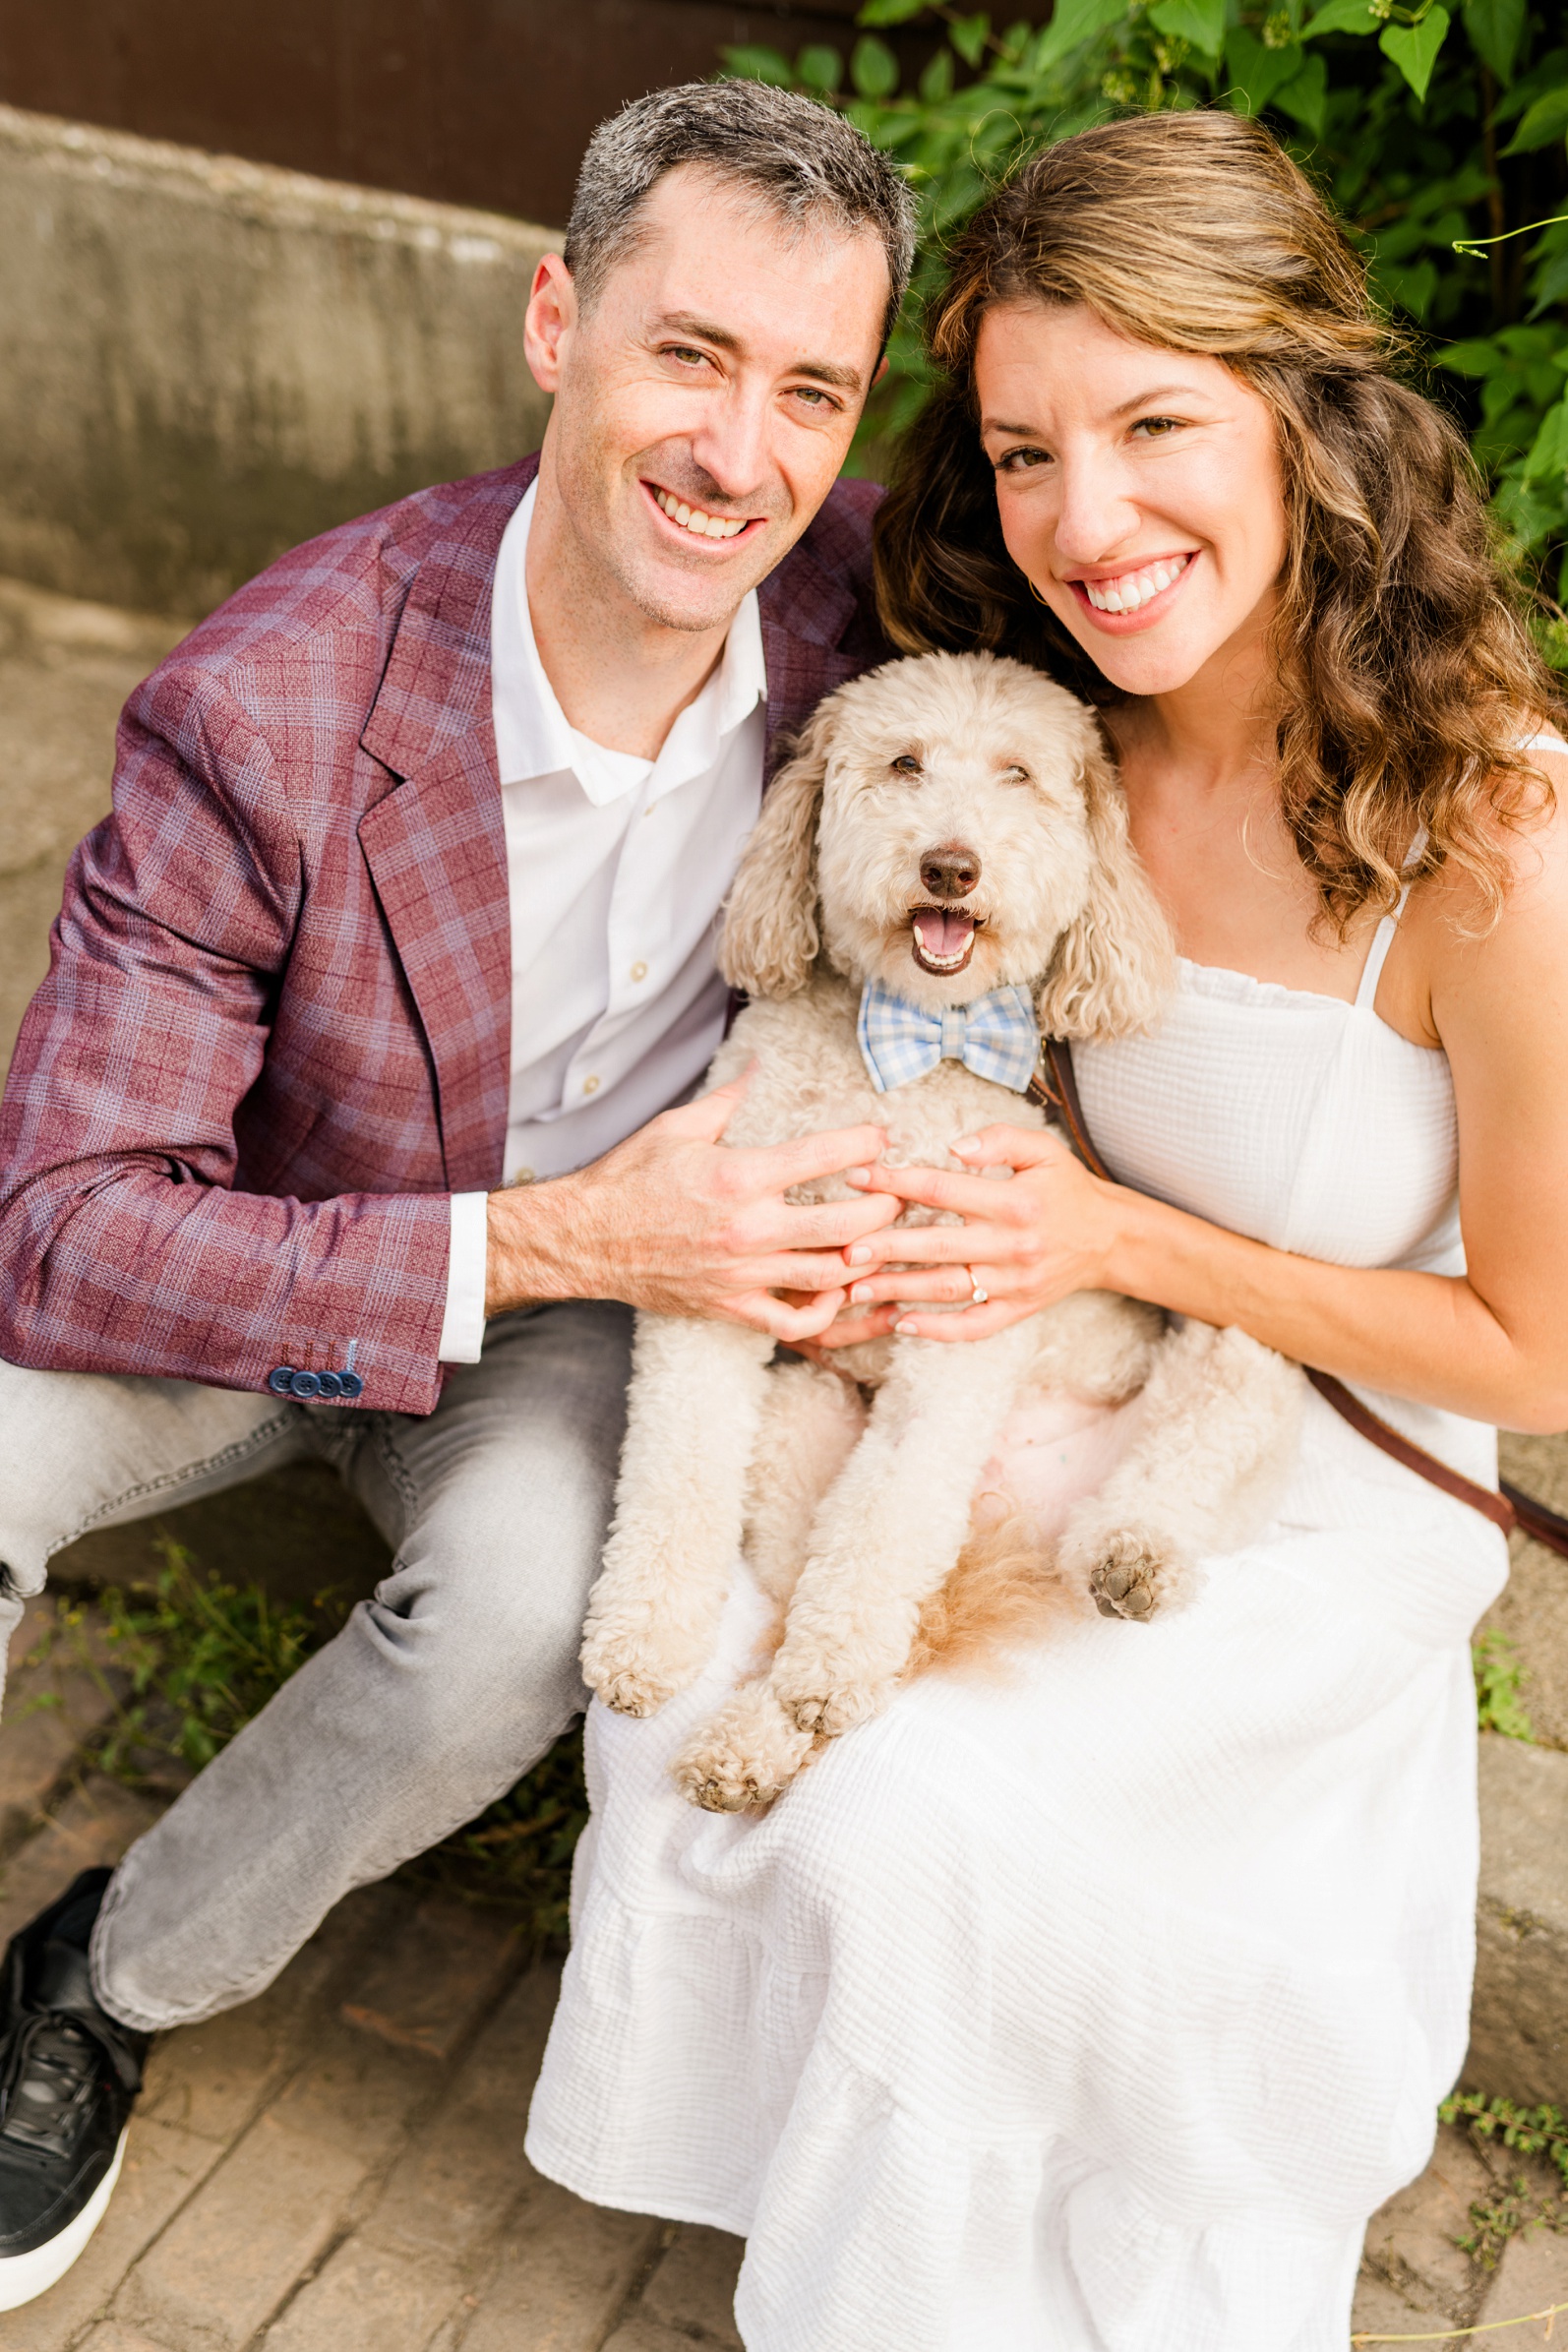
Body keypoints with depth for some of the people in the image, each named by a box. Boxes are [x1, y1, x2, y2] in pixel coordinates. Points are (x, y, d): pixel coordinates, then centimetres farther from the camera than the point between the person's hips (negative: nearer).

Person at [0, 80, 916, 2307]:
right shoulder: (262, 714, -29)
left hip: (596, 1287, 2)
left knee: (529, 1606, -29)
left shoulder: (868, 600, -19)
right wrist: (545, 1244, -34)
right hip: (261, 1265, -1)